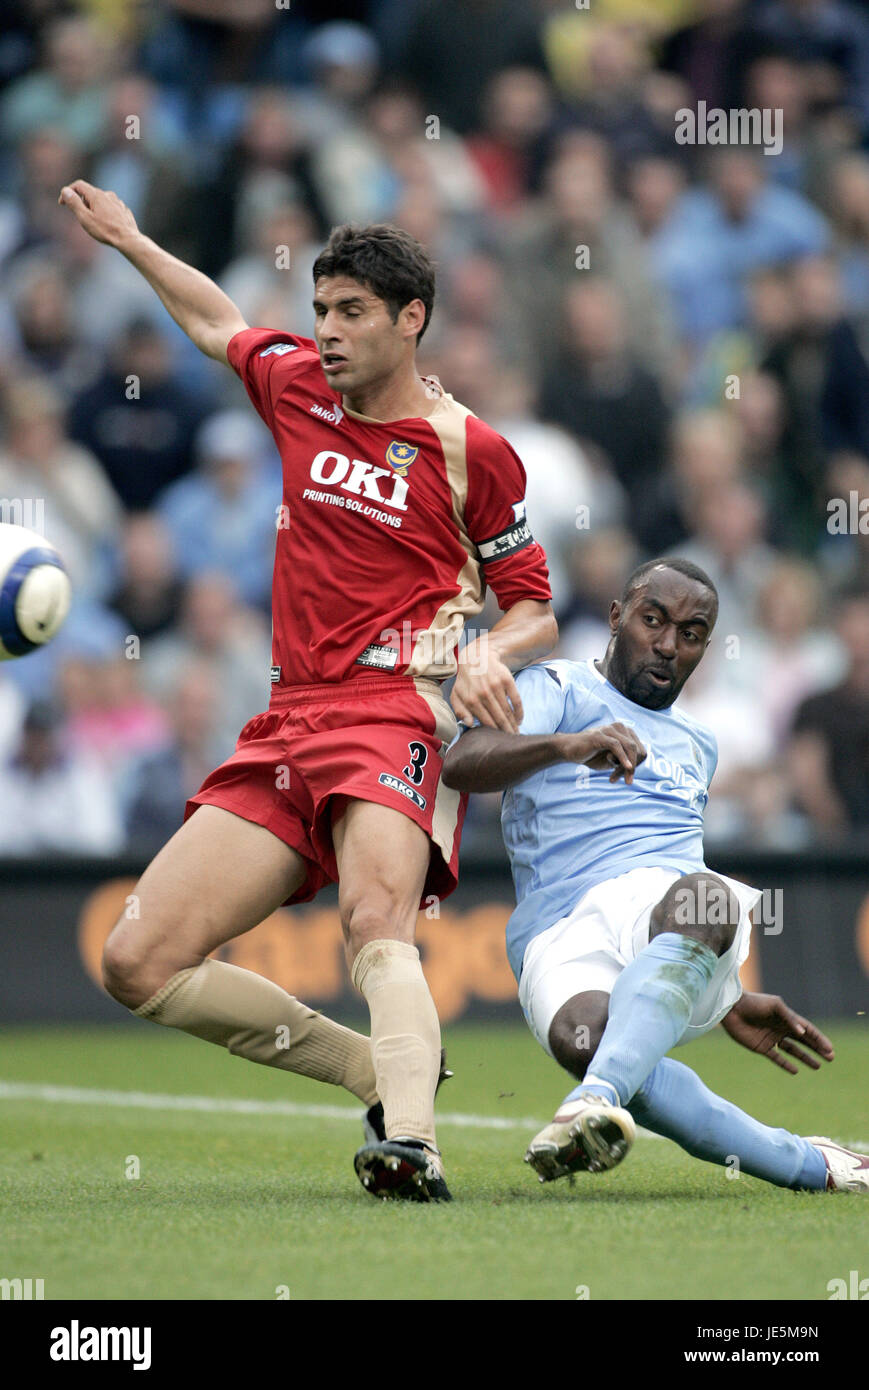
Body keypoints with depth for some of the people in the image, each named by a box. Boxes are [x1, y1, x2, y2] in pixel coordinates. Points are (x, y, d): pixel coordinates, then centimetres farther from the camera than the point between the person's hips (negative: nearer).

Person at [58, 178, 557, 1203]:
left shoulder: (469, 450, 1)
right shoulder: (298, 389, 14)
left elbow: (534, 610, 8)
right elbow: (218, 325, 37)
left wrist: (490, 653, -13)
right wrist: (129, 241, 43)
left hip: (396, 716, -6)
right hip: (285, 729, 6)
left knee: (376, 928, -35)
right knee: (139, 966, -3)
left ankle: (410, 1142, -53)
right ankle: (387, 1070, 2)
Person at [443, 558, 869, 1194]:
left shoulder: (697, 743, 35)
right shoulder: (558, 689, 17)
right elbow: (462, 764, -3)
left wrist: (731, 1004, 34)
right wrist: (566, 746, -22)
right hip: (559, 939, -3)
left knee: (700, 904, -37)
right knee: (585, 1035, -40)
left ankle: (595, 1101, -58)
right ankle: (806, 1164, -34)